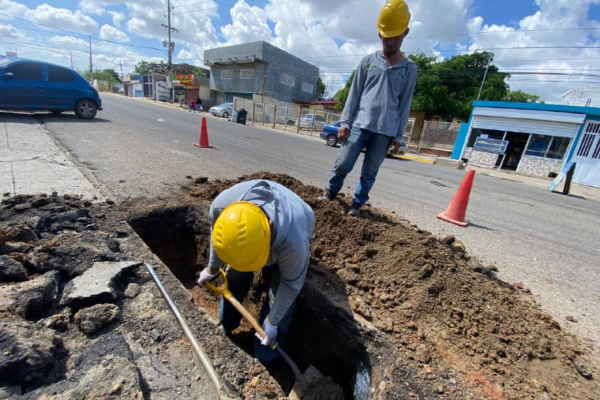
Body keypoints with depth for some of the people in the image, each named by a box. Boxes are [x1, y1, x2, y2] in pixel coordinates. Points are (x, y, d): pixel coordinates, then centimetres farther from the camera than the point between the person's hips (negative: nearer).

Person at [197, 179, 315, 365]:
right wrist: (213, 268, 6)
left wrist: (272, 321, -11)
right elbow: (217, 239, -12)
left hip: (292, 232, -3)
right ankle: (224, 328, 39)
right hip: (250, 234, 4)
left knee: (281, 292, -8)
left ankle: (265, 357, 16)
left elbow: (291, 286, -25)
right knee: (235, 278, 10)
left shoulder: (292, 241, -47)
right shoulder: (221, 205, -38)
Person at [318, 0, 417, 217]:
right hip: (360, 123, 0)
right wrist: (345, 121, -2)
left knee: (369, 172, 3)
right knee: (342, 164, -4)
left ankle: (357, 204, 16)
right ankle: (330, 193, 19)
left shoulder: (409, 68, 10)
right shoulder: (368, 61, 11)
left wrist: (398, 136, 3)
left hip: (386, 130, 0)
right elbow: (354, 93, 8)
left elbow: (405, 104, 8)